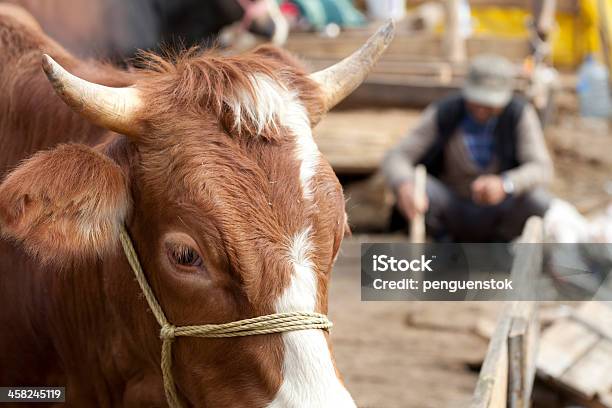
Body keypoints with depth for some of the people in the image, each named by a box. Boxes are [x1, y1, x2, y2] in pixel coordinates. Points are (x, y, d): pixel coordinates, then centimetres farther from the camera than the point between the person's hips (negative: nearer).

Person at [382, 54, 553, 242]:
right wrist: (404, 186, -47)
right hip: (452, 213, 0)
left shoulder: (521, 114, -17)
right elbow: (395, 159, -21)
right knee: (412, 186, -30)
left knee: (538, 199, -31)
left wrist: (504, 185, -50)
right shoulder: (442, 114, -15)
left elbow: (542, 170, -27)